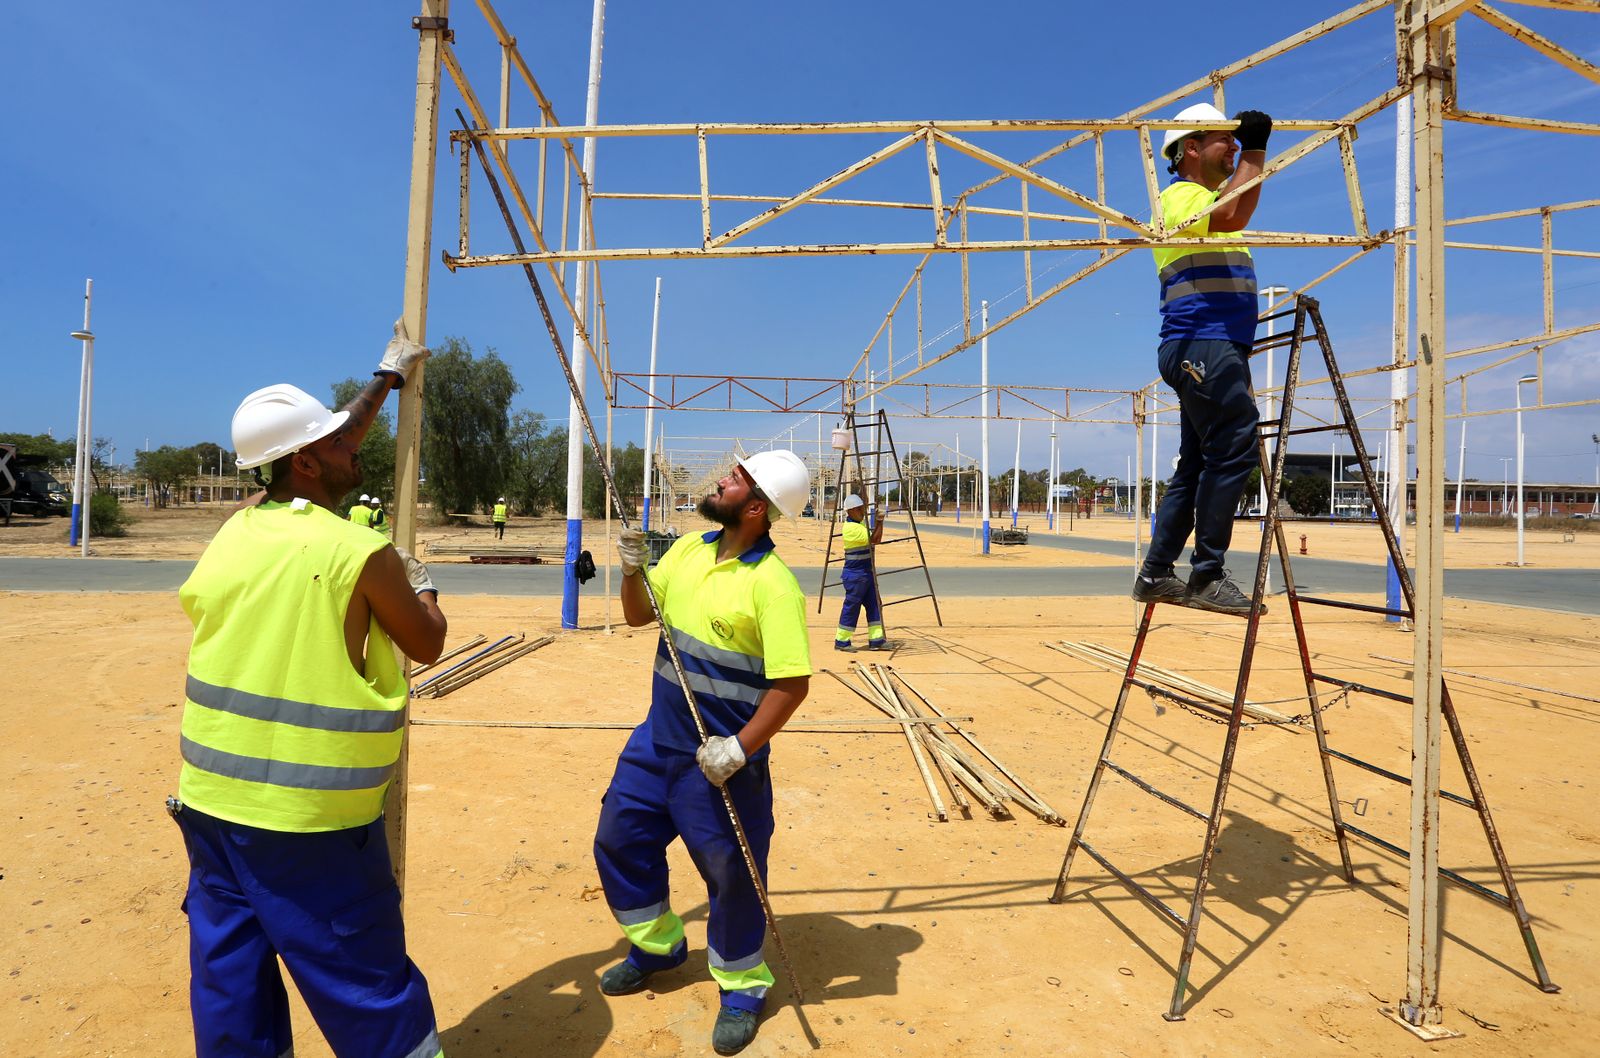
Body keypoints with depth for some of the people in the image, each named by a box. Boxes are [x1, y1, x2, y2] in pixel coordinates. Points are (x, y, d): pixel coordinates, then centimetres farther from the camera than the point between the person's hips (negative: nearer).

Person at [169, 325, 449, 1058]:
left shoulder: (236, 529, 3)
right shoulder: (361, 553, -16)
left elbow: (315, 450, 18)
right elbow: (428, 645, -2)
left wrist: (388, 378, 28)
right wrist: (422, 587, 18)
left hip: (209, 799, 7)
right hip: (308, 816, -7)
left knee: (231, 982, 17)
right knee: (367, 986, 7)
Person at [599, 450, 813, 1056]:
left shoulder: (772, 584, -21)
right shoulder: (690, 549, 2)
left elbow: (793, 683, -23)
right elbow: (638, 615, 12)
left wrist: (740, 748, -25)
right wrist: (633, 571, -6)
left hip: (720, 759, -7)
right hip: (657, 739, 8)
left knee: (731, 872, 7)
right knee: (618, 840, 19)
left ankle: (742, 988, 33)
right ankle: (657, 945, 44)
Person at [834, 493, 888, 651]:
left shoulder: (860, 522, 9)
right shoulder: (851, 527, -19)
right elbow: (874, 540, -22)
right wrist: (880, 522, -14)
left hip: (867, 572, 10)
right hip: (855, 574, -10)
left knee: (874, 605, 7)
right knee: (851, 607, -2)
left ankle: (876, 640, 10)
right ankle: (841, 641, 8)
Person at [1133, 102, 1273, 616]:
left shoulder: (1213, 195, 27)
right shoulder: (1180, 194, -4)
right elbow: (1231, 217, -22)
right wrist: (1255, 150, -15)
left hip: (1215, 350, 11)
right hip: (1202, 347, -11)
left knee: (1198, 462, 8)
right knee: (1233, 449, -16)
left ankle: (1155, 574, 11)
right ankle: (1207, 575, -14)